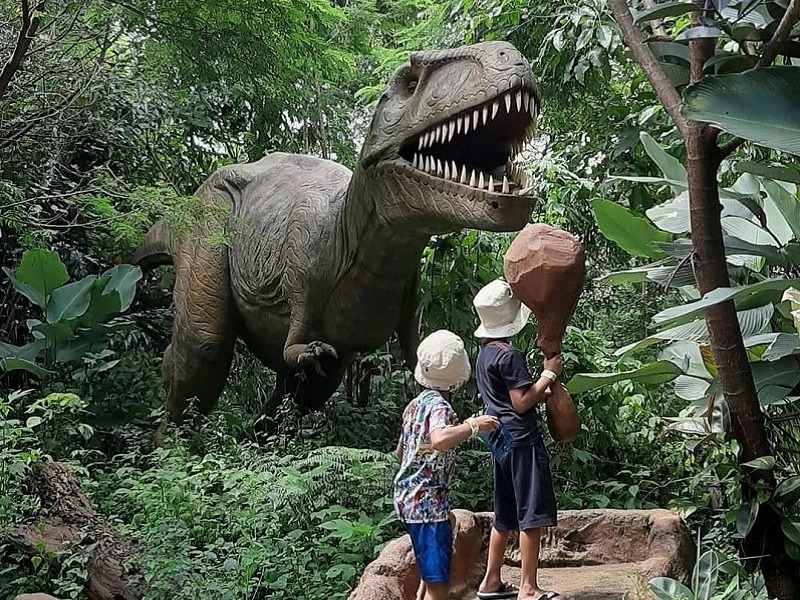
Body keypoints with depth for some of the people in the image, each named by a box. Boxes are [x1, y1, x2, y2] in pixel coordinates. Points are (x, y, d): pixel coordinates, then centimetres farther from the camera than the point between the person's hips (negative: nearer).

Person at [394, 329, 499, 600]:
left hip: (409, 498, 10)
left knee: (432, 575, 23)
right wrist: (472, 425, -28)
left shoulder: (415, 404, 10)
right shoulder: (438, 405, -16)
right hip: (428, 503, -10)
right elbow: (440, 440, -39)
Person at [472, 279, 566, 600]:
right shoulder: (509, 355, -16)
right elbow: (521, 403, -17)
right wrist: (548, 374, -10)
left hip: (501, 440, 9)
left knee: (505, 515, 15)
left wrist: (542, 392, 14)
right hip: (521, 439, -9)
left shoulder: (484, 354, 13)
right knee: (532, 514, -5)